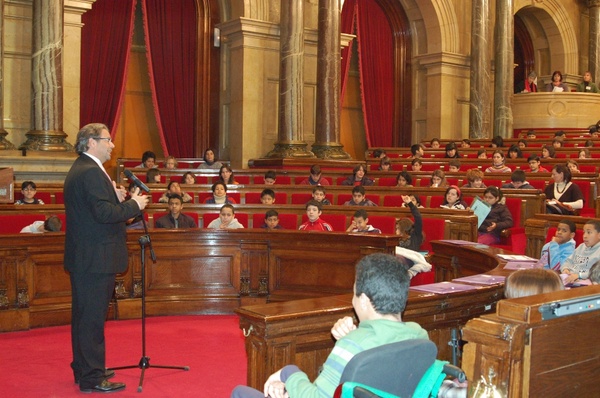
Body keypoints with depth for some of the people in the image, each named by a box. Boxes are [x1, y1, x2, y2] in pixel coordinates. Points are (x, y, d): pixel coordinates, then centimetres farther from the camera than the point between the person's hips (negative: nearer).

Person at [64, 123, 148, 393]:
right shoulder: (92, 172, -18)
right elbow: (104, 213, -25)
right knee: (93, 317, -4)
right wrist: (134, 204, -14)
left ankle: (84, 370, 30)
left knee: (83, 315, 18)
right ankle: (92, 378, 3)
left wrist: (116, 198, 4)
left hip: (82, 258, 11)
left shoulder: (79, 169, 15)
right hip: (96, 259, -11)